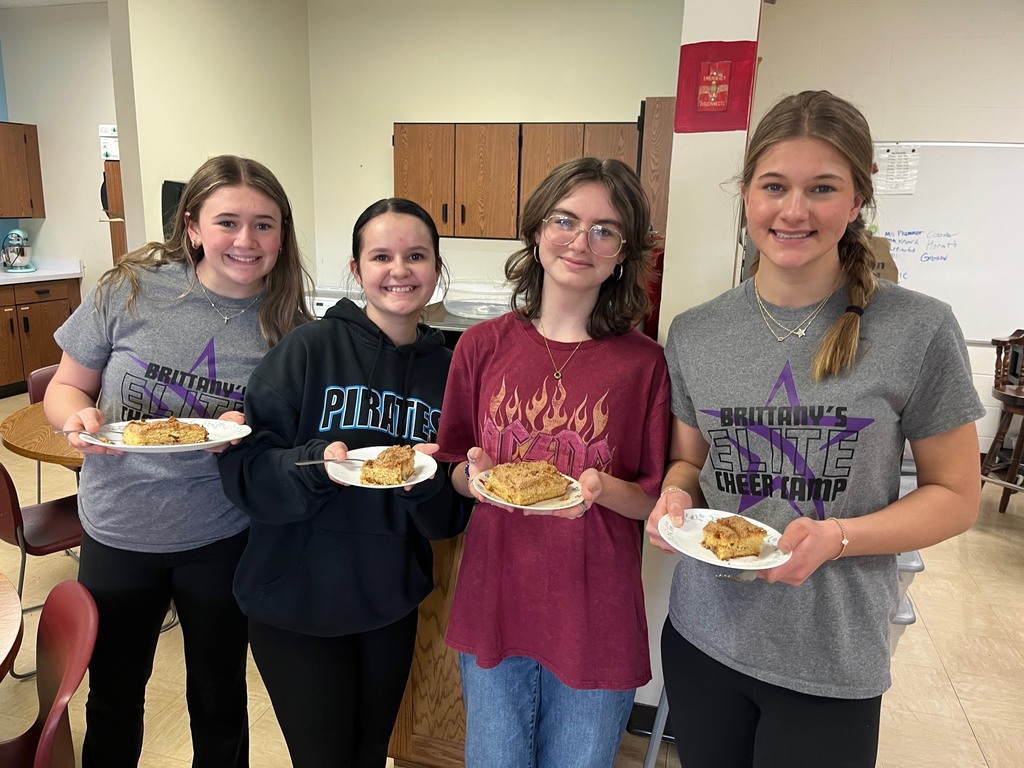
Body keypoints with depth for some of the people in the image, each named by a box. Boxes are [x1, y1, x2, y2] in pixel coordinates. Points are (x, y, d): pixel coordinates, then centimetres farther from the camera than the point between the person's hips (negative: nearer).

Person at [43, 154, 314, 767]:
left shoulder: (288, 325, -11)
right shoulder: (131, 289, -11)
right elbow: (65, 386, 0)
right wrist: (79, 417, -21)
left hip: (223, 539, 0)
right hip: (118, 532, 1)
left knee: (220, 699, 19)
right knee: (113, 693, 23)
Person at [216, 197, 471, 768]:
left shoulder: (448, 370, -4)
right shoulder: (309, 350, -13)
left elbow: (451, 520, -3)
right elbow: (244, 472, -14)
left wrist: (425, 480, -23)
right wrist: (317, 463, -31)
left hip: (391, 605, 4)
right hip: (297, 601, -3)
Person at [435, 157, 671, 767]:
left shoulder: (644, 362, -9)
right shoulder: (483, 346, -4)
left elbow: (656, 500, -3)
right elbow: (453, 477, 5)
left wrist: (602, 488, -23)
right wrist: (475, 474, -17)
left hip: (597, 622, -1)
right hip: (493, 608, 2)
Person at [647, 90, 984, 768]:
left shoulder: (919, 330, -11)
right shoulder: (694, 333, -2)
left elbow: (955, 495, -4)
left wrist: (835, 537, -20)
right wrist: (676, 496, -12)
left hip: (832, 662, -2)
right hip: (702, 636, 3)